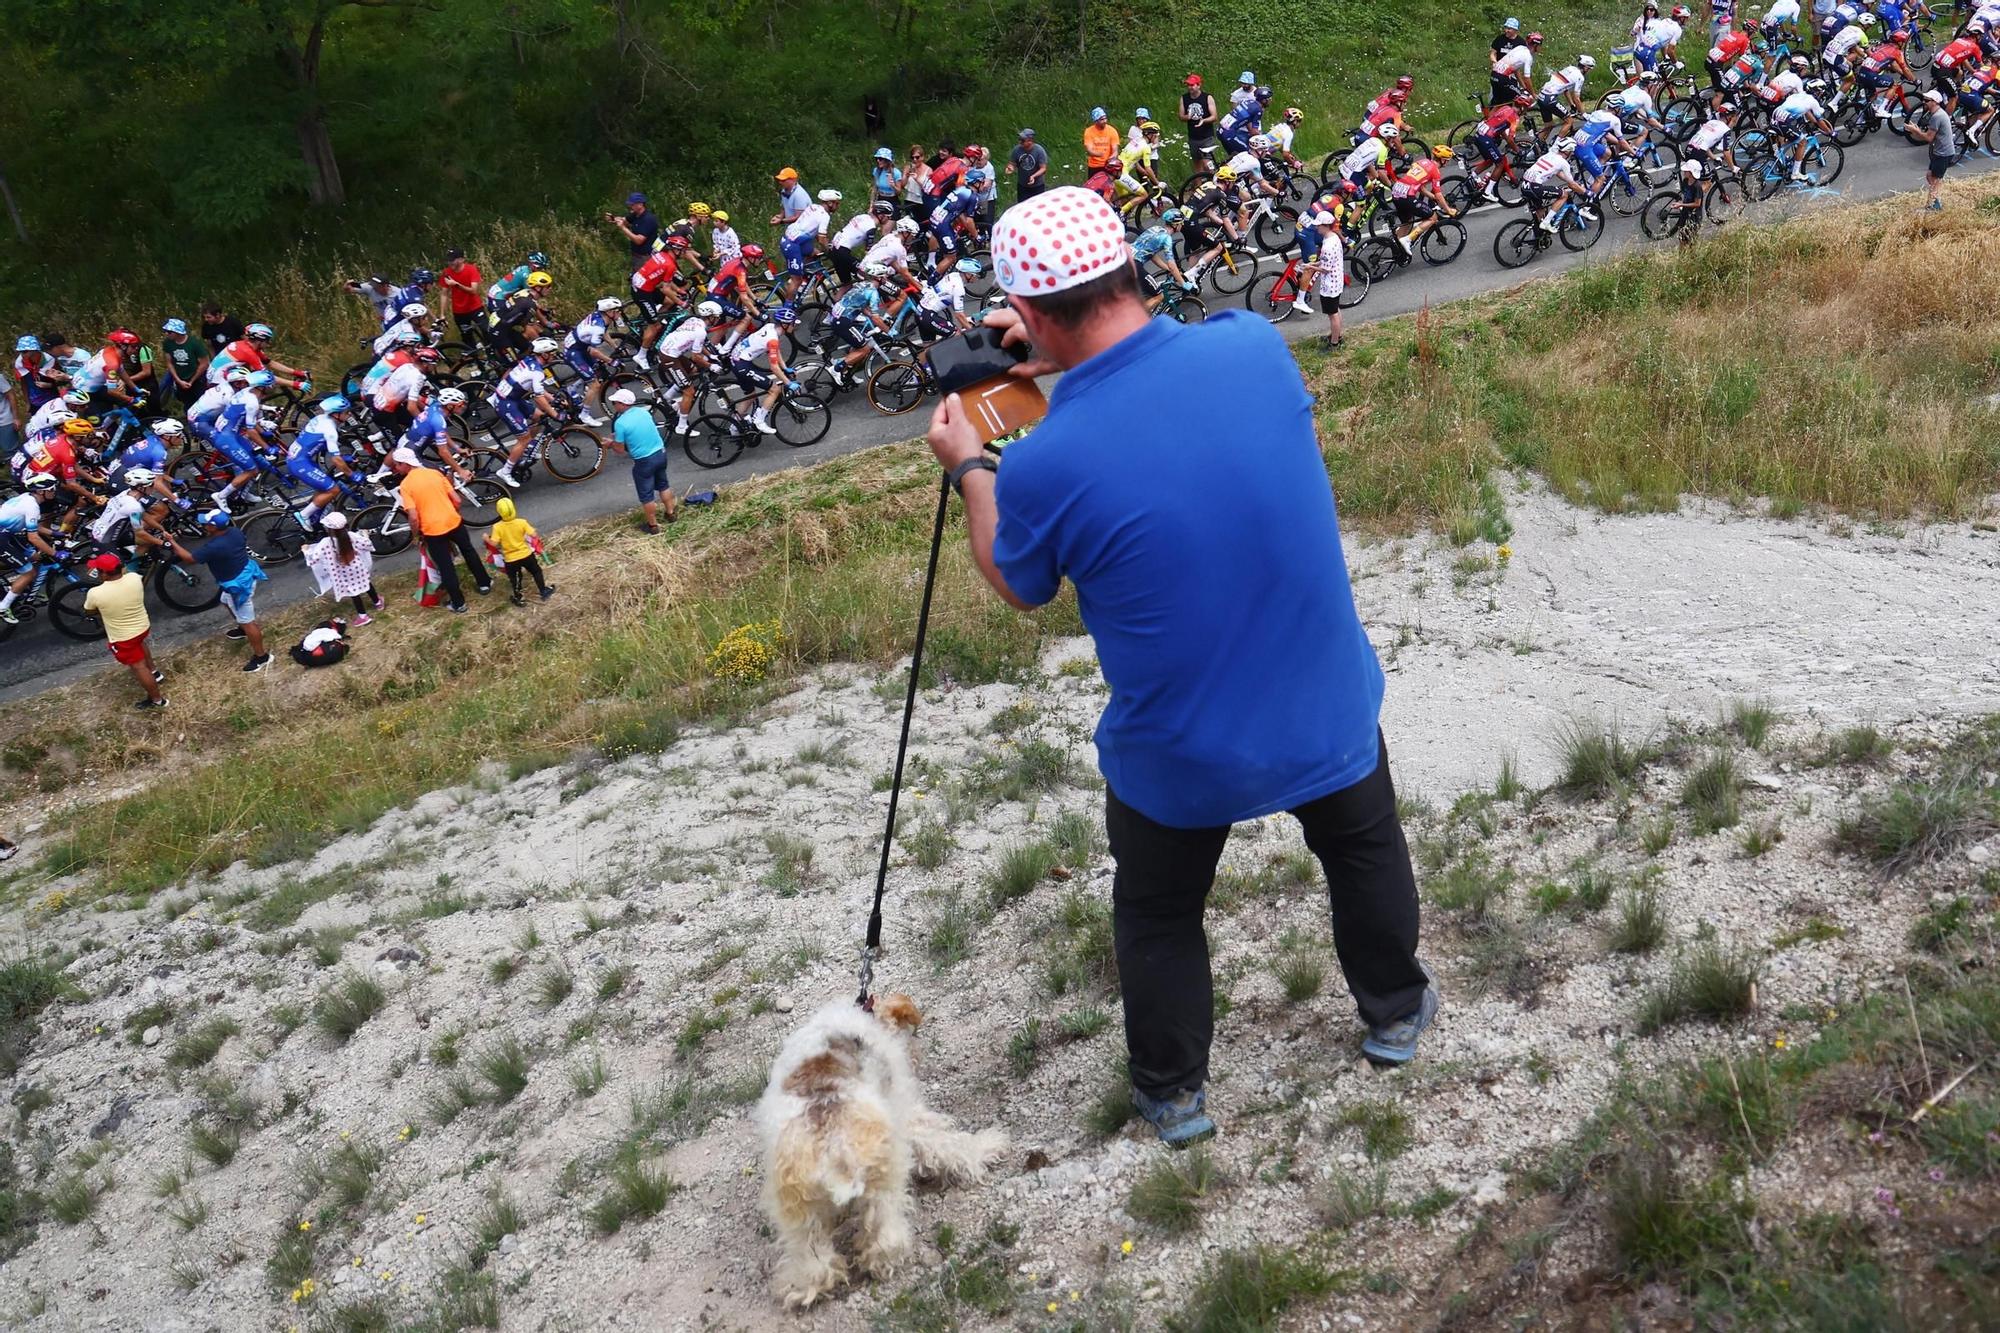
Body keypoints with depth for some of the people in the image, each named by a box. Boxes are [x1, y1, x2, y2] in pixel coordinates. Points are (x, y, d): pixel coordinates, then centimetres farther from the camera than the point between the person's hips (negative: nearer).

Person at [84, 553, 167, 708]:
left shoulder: (95, 593, -30)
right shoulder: (134, 578, -21)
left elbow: (90, 611, -6)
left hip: (122, 638, -5)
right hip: (143, 626, 5)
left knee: (138, 667, 12)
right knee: (139, 643, 38)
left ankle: (157, 699, 27)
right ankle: (154, 672, 53)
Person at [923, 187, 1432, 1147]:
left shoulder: (1041, 468, -27)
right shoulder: (1253, 345, -17)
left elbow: (1019, 588, -2)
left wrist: (968, 471, 11)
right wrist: (1073, 349, 6)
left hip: (1179, 762, -3)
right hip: (1330, 719, 3)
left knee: (1156, 915, 26)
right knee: (1365, 849, 33)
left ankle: (1173, 1091, 44)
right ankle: (1395, 1011, 55)